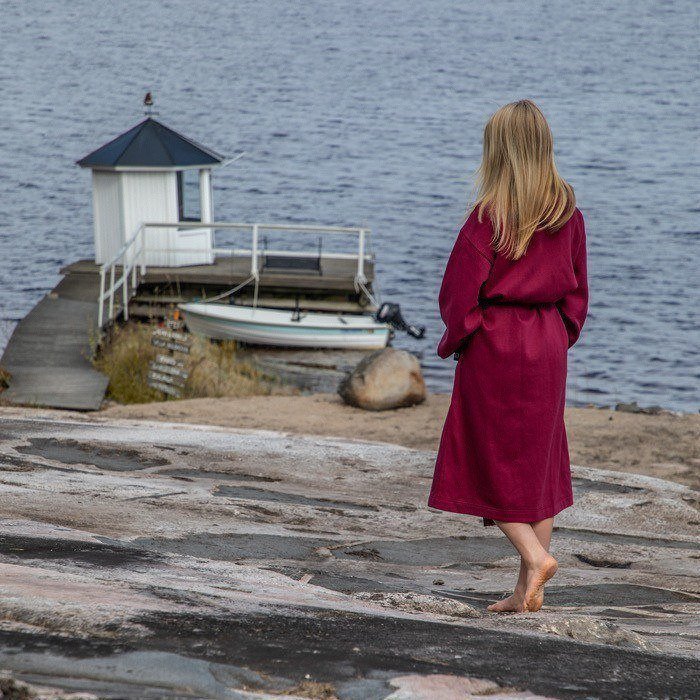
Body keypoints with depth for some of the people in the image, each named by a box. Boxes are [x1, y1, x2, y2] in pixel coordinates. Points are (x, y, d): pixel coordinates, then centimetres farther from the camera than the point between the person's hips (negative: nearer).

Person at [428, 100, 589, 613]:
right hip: (549, 344, 5)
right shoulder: (568, 213, 3)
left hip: (494, 343, -5)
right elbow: (577, 287, 10)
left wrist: (457, 338, 5)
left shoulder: (490, 216, -13)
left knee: (489, 460, 5)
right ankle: (530, 591, 11)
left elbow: (459, 291, -11)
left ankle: (535, 556, -12)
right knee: (538, 462, 10)